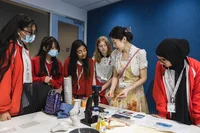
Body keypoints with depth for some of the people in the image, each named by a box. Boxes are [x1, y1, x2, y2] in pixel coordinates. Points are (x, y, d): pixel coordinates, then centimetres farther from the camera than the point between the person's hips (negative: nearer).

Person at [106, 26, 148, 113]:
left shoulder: (140, 53, -12)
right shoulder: (115, 54, 0)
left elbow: (143, 78, -9)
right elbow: (115, 76, 6)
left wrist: (128, 89, -19)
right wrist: (112, 89, -10)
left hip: (134, 94, -3)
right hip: (118, 94, 4)